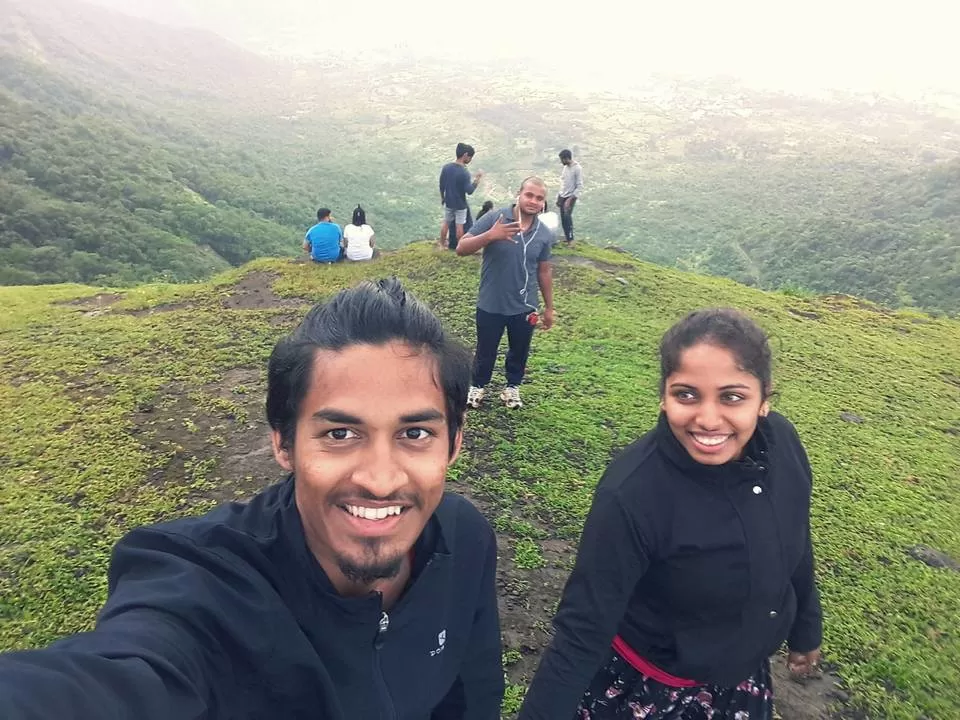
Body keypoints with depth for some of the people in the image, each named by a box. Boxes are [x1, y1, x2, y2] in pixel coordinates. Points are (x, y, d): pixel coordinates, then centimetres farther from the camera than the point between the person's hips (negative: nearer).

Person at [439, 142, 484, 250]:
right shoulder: (464, 172, -24)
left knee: (446, 223, 18)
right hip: (460, 204, -5)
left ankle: (442, 243, 30)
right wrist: (477, 178, -16)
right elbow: (469, 191, -23)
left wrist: (442, 198, 16)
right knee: (459, 226, 8)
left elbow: (441, 186, 1)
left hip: (448, 202, 5)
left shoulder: (446, 167, -7)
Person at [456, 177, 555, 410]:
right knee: (485, 350, 16)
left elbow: (544, 271, 8)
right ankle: (478, 385, 41)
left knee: (519, 351, 20)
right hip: (490, 305, -2)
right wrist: (490, 235, -34)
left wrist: (549, 307, 12)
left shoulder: (545, 234, -3)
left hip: (525, 307, 3)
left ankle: (512, 386, 45)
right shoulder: (493, 219, -14)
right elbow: (461, 248, -17)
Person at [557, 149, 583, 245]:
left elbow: (580, 186, -16)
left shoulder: (577, 168, -13)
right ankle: (567, 237, 14)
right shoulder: (565, 167, 10)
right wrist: (558, 197, 14)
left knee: (567, 216, -18)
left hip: (570, 197, -7)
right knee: (563, 218, 6)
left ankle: (570, 239, -13)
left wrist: (571, 198, -22)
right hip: (562, 196, 7)